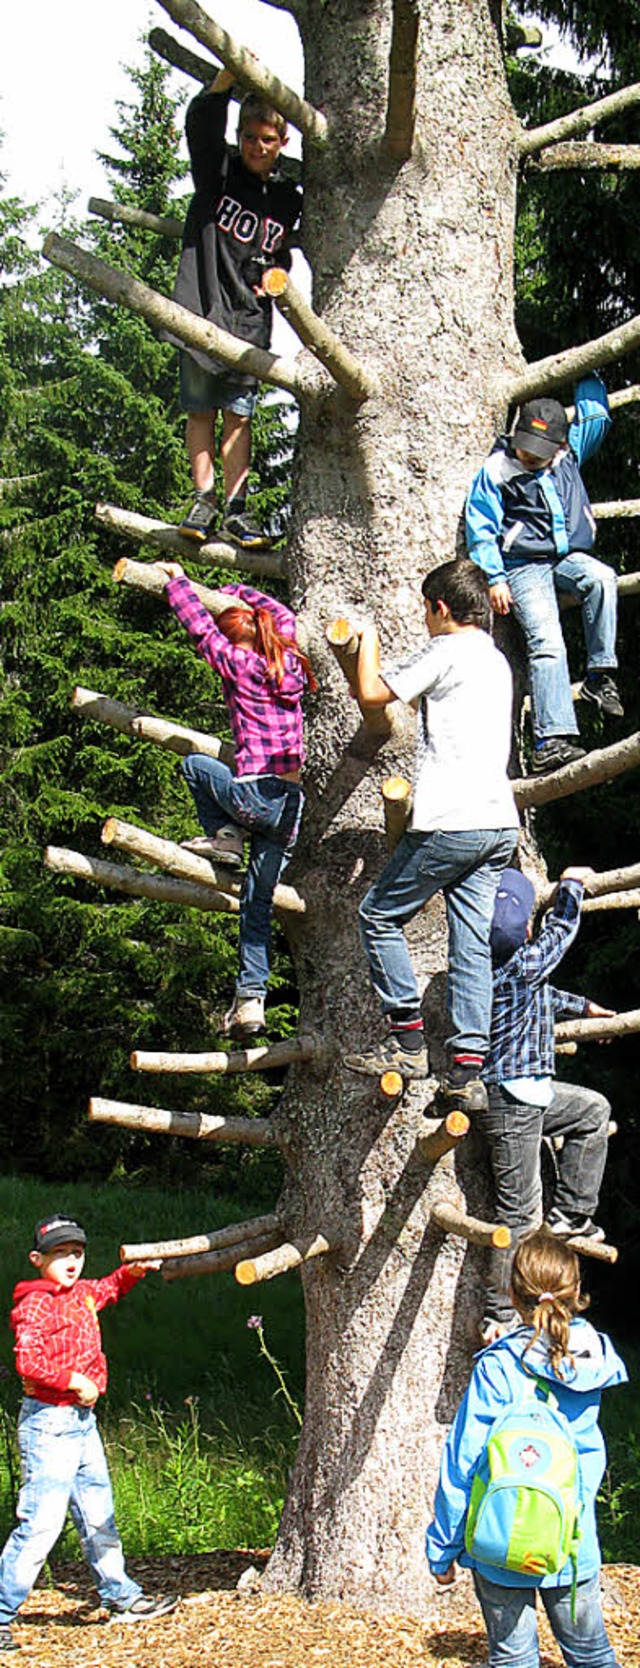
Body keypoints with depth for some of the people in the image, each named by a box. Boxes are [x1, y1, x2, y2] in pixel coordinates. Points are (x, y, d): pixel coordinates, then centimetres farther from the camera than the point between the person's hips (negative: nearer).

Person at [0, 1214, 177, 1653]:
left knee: (99, 1516, 18)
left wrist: (135, 1269, 16)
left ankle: (122, 1598, 30)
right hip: (49, 1422, -9)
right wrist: (75, 1381, -20)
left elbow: (111, 1288, 35)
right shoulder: (36, 1305, -13)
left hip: (83, 1420, 9)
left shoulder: (82, 1294, 13)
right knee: (41, 1522, -12)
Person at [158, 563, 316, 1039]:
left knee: (194, 764, 23)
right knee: (258, 901, 10)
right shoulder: (289, 662, 13)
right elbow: (285, 617, 32)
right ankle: (251, 998, 5)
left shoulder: (239, 663, -3)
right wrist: (236, 594, 40)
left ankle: (224, 837, 13)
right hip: (293, 803, 6)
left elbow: (200, 625, 5)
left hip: (256, 793, -6)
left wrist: (177, 579, 21)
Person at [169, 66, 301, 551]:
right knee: (201, 408, 3)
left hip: (251, 318, 1)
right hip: (203, 307, -1)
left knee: (239, 415, 0)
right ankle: (205, 498, 11)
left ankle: (236, 510, 2)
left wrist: (278, 272, 1)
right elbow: (201, 122, -16)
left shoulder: (287, 197, 9)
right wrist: (231, 75, -27)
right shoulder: (218, 171, 2)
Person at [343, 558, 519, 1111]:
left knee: (379, 916, 6)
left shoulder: (447, 651, -7)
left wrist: (368, 637, 10)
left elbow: (372, 692, -5)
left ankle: (408, 1039, 3)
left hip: (451, 822, -8)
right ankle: (467, 1071, -2)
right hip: (500, 822, 8)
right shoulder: (497, 660, 19)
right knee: (474, 945, 4)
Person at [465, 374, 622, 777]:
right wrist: (495, 579, -4)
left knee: (602, 578, -32)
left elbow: (595, 417, 23)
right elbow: (481, 528, 1)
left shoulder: (570, 455, 9)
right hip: (525, 567, -4)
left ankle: (600, 676, -24)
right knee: (546, 643, -23)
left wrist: (588, 378, 20)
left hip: (569, 558, 4)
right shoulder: (496, 471, -2)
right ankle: (552, 740, -32)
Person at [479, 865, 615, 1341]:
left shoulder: (490, 966, 4)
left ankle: (571, 1213, 26)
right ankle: (499, 1318, 2)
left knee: (594, 1109, 27)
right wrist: (571, 886, 13)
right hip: (513, 1103, -10)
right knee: (519, 1211, -4)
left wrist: (581, 1007, 39)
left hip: (530, 1094, 10)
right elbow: (561, 931, -3)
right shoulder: (524, 965, -22)